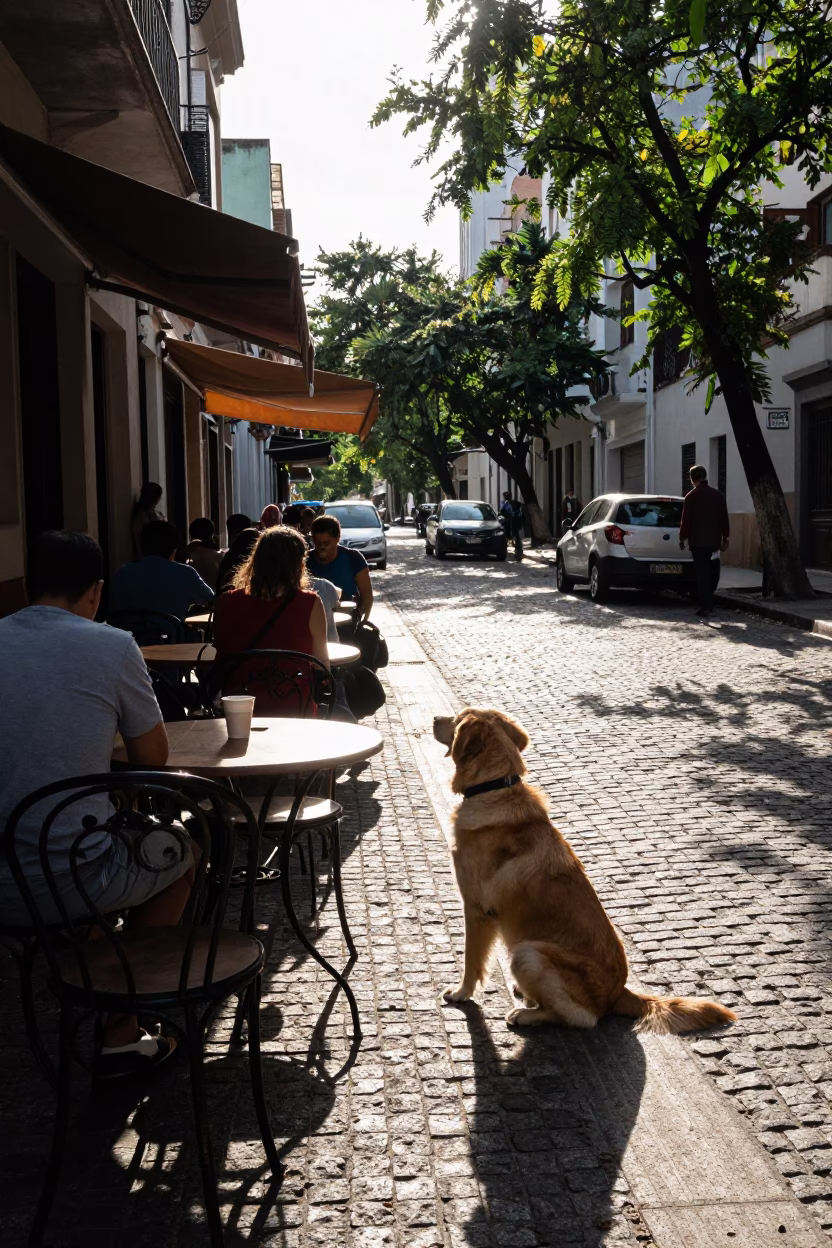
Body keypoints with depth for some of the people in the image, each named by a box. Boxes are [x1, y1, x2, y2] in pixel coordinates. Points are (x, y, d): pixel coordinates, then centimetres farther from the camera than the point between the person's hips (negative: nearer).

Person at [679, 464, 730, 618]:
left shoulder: (691, 496, -6)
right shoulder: (718, 495, 8)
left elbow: (686, 520, -8)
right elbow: (724, 519, 11)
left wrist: (682, 538, 0)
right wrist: (725, 537, 17)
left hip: (697, 540, -5)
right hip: (713, 540, 5)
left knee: (701, 572, -6)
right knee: (708, 571, 15)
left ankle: (706, 606, -10)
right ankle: (707, 603, 19)